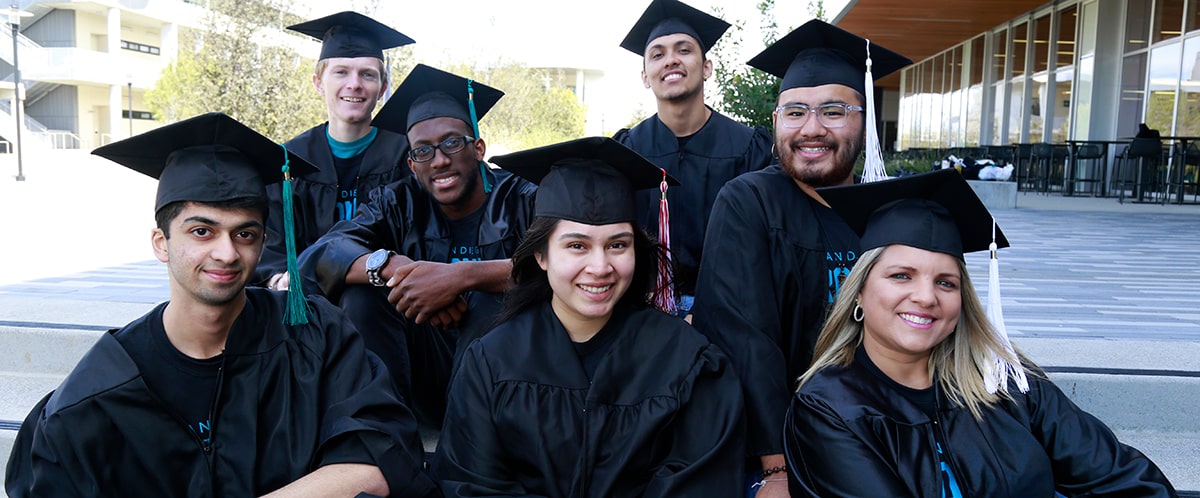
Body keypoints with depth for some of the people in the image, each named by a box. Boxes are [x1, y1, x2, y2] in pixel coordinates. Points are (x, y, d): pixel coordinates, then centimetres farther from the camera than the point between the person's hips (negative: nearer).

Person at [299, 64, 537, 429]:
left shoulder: (521, 200, -7)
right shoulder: (399, 204, 3)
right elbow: (317, 256, -12)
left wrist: (462, 275, -37)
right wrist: (391, 266, -32)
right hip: (422, 376, 3)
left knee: (498, 299, -30)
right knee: (361, 292, -16)